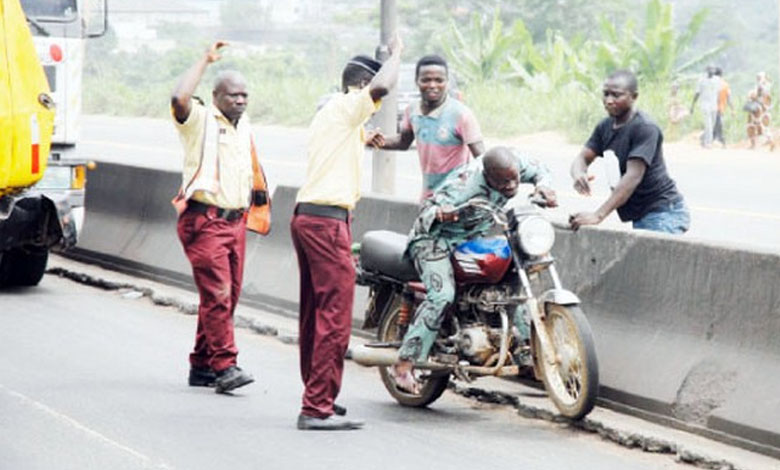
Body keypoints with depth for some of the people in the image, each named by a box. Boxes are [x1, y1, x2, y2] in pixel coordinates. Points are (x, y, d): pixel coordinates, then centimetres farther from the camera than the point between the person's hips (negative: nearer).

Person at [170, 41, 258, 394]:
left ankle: (201, 365, 16)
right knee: (216, 294, -14)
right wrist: (205, 60, -16)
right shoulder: (200, 119, -4)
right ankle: (224, 366, -17)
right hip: (204, 219, -8)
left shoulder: (244, 126, 19)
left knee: (228, 296, 8)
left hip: (235, 220, 8)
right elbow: (179, 98, -26)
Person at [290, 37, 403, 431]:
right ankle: (318, 408, -13)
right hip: (327, 220, -11)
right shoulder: (347, 107, -6)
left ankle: (316, 398, 21)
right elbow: (383, 86, -25)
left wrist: (363, 140, 39)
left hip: (306, 217, 11)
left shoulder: (327, 113, 23)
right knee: (334, 316, -11)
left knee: (315, 314, 14)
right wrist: (396, 52, -8)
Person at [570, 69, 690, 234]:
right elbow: (582, 158, 7)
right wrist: (578, 174, -22)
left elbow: (633, 176, -24)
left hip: (663, 212, -8)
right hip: (640, 216, 8)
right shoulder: (605, 127, 9)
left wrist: (598, 215, -30)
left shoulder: (645, 128, -16)